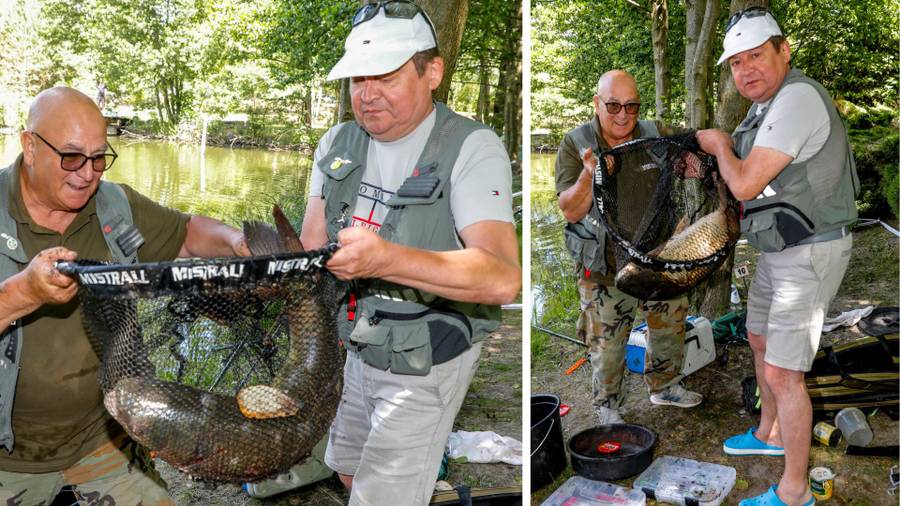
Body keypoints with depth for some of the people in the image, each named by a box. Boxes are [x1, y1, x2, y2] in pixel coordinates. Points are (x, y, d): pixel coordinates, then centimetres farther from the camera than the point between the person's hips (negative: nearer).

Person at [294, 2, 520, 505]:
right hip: (361, 348, 7)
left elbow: (504, 279, -34)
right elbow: (311, 249, -2)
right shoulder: (337, 144, 1)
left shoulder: (473, 149, -21)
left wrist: (387, 259, -46)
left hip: (427, 364, -7)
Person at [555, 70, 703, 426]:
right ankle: (608, 407, 28)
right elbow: (571, 211, -14)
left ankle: (664, 386, 44)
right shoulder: (575, 145, -10)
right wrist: (589, 176, -34)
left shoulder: (657, 135, -1)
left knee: (671, 322, 20)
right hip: (605, 266, -4)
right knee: (607, 343, 6)